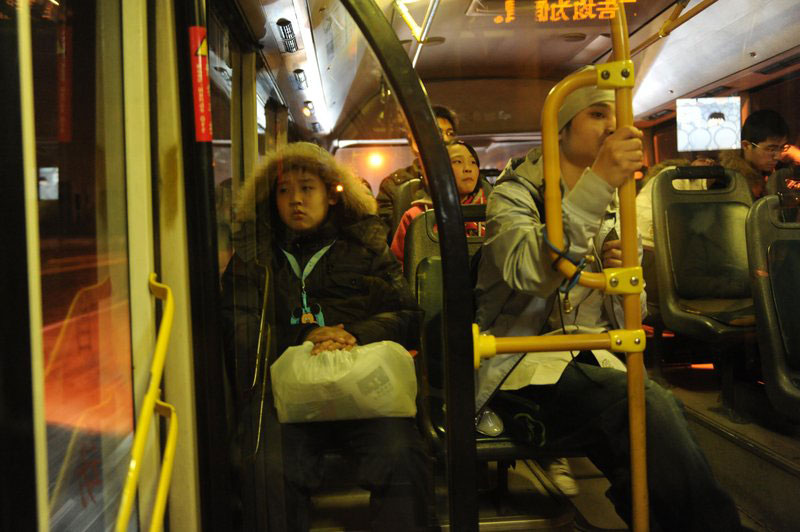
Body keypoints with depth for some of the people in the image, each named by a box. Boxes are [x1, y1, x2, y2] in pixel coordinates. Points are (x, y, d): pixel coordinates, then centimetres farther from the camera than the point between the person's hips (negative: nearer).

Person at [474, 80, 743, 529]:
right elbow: (526, 270, -24)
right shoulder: (514, 195, 0)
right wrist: (596, 186, -33)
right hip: (526, 368, -5)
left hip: (595, 363, 5)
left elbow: (627, 318, 18)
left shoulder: (615, 210, 18)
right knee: (649, 406, -30)